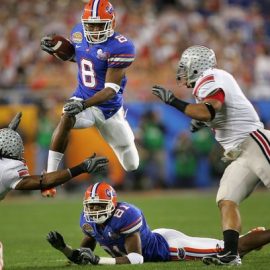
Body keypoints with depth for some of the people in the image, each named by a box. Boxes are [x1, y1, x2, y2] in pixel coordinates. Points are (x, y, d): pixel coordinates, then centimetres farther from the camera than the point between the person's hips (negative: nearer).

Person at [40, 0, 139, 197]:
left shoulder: (120, 47, -25)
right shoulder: (79, 34, -8)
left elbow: (111, 90, -27)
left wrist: (83, 105, -41)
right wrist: (54, 50, -4)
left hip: (110, 107, -2)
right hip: (83, 99, 2)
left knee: (131, 166, 12)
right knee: (66, 120, -36)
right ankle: (49, 175, -28)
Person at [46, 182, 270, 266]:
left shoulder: (125, 216, -34)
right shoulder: (88, 221, -11)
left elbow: (135, 259, -35)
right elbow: (81, 257, 2)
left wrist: (98, 261, -42)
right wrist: (63, 248, -19)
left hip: (167, 246, -7)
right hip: (154, 241, 7)